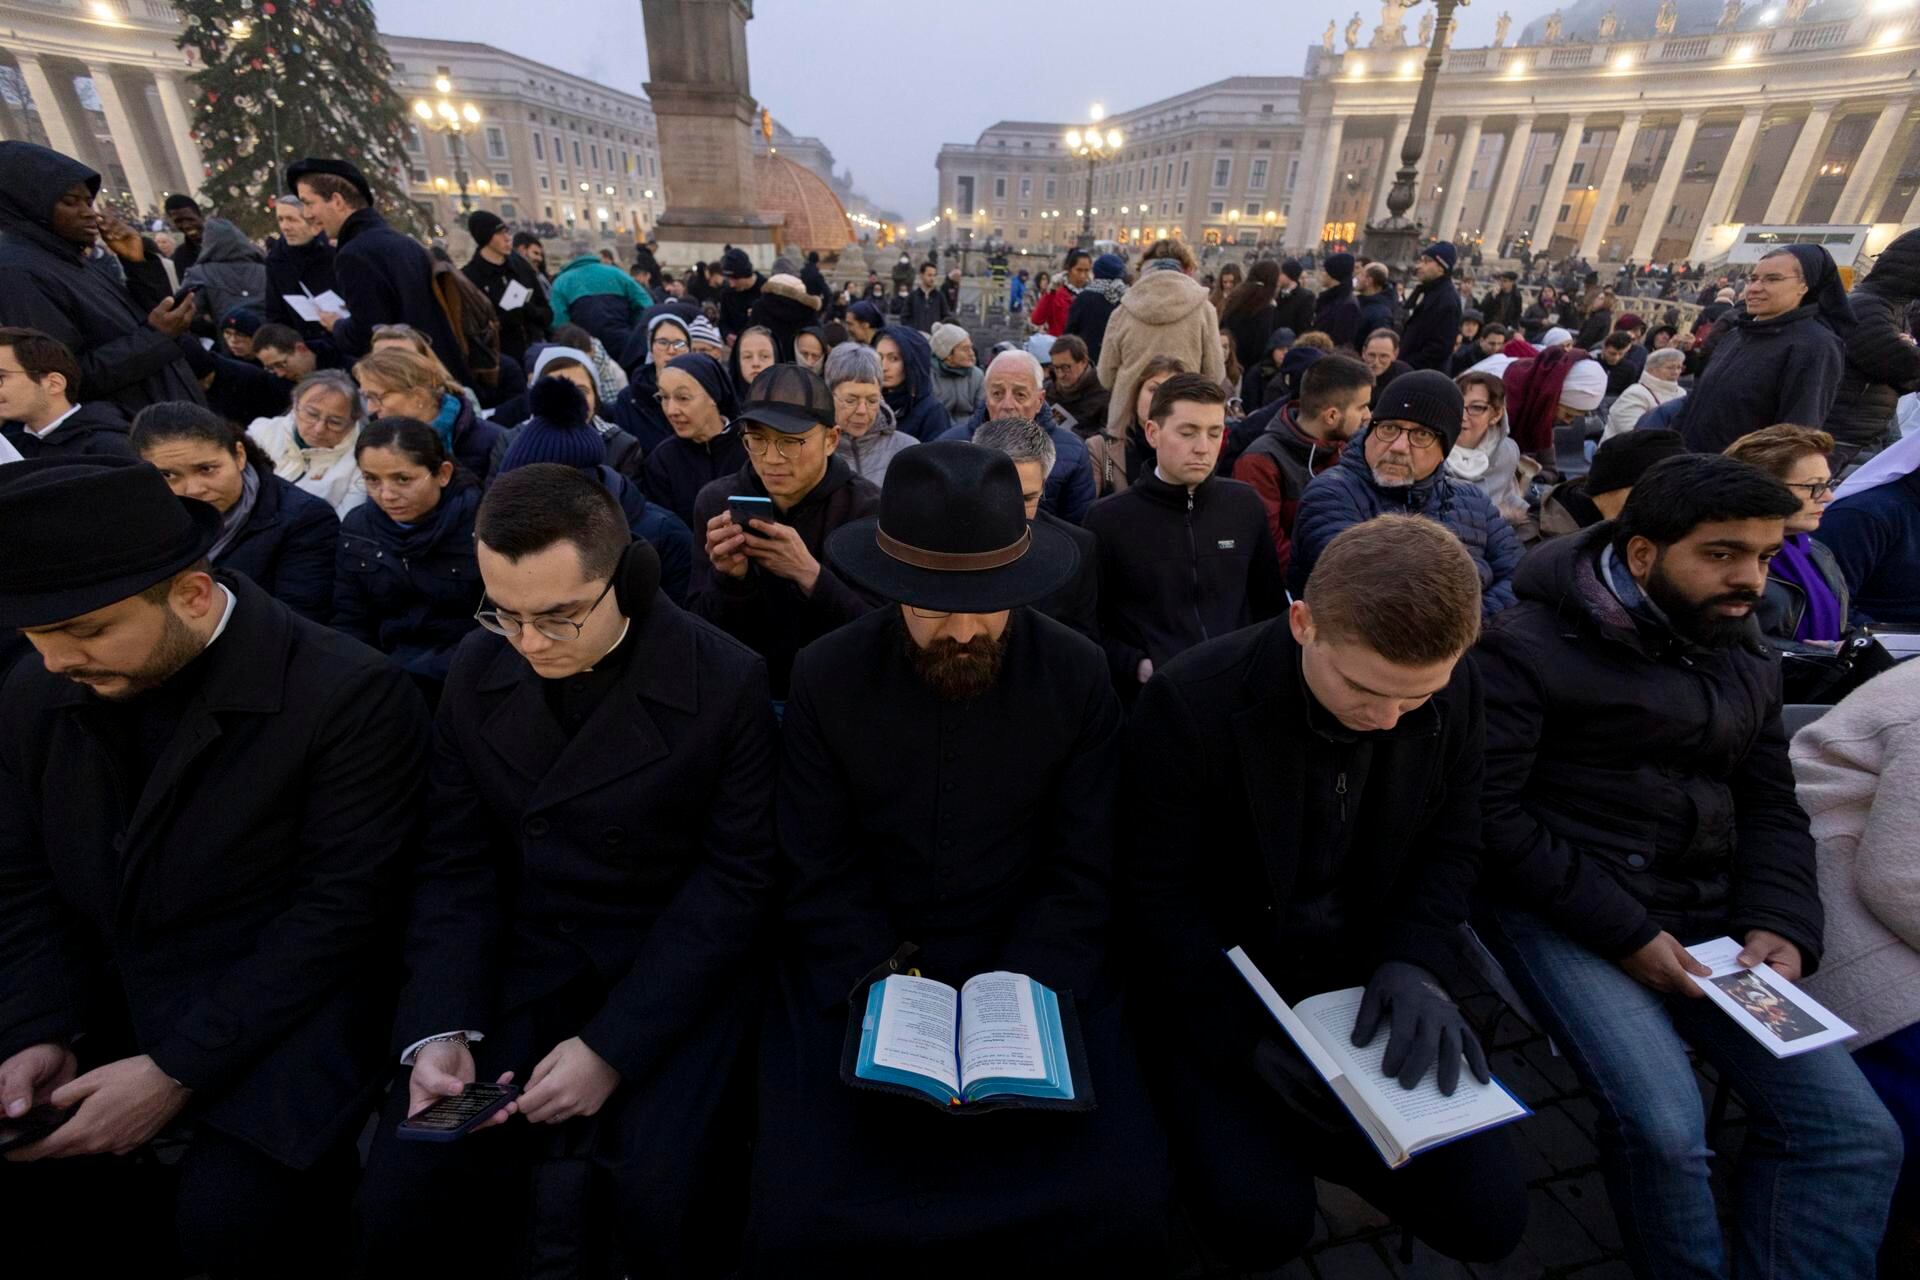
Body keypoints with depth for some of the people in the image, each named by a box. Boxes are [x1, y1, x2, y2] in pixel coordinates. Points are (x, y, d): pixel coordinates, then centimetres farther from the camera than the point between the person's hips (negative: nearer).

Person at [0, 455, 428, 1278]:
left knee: (230, 1214, -24)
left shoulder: (349, 696, -21)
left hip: (278, 1011, -6)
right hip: (95, 1000, 7)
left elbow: (341, 909, -19)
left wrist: (176, 1070, -19)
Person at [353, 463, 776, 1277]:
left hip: (675, 972, -3)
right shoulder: (476, 670, -1)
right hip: (518, 963, 4)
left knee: (655, 1206, -21)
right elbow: (454, 867, 2)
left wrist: (612, 1046, -18)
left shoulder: (725, 683, -16)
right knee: (393, 1206, -8)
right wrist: (440, 1029, -12)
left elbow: (736, 878, -13)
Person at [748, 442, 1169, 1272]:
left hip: (1033, 970, 1)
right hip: (860, 974, 0)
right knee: (799, 1212, -13)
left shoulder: (1077, 677, -7)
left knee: (1119, 1198, -13)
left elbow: (1082, 874, -5)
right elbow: (821, 877, -6)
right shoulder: (825, 677, -8)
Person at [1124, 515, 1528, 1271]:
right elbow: (1160, 895, -17)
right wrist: (1245, 1032, -22)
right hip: (1222, 990, -4)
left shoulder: (1454, 694, -10)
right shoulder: (1192, 700, -26)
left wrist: (1413, 962, -15)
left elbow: (1452, 846, 3)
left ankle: (1319, 1140, 24)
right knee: (1259, 1222, -16)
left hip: (1363, 981, 5)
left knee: (1488, 1217, -2)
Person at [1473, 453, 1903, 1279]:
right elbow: (1485, 812, -16)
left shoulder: (1746, 662, 16)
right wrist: (1620, 929, -16)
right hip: (1561, 912, -7)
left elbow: (1772, 810, 18)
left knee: (1855, 1131, -4)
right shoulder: (1528, 646, -11)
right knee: (1666, 1127, -21)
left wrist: (1779, 923, -1)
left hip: (1705, 918, 8)